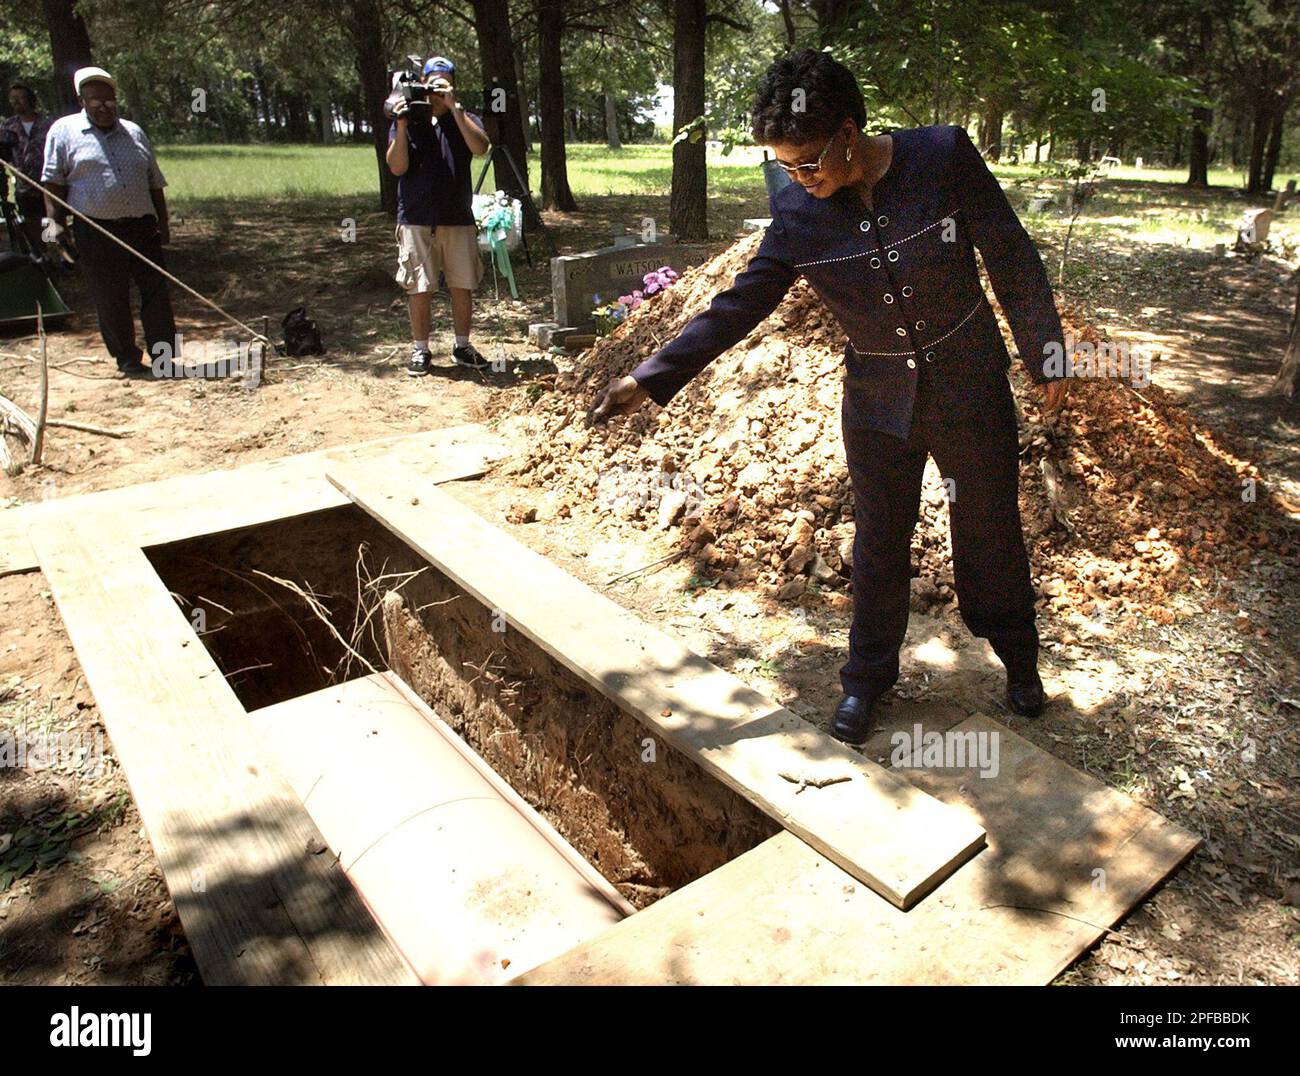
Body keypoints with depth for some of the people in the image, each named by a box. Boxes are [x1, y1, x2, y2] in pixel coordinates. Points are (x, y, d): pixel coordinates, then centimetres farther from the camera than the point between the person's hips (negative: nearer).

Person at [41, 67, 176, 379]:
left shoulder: (134, 133, 16)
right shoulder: (64, 131, 5)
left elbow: (155, 182, 18)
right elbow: (53, 181, 2)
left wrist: (163, 223, 12)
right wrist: (54, 221, -8)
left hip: (142, 227, 3)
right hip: (95, 232, -3)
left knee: (157, 292, -1)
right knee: (111, 300, 0)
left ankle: (165, 356, 5)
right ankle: (127, 359, 10)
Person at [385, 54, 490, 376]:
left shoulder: (465, 119, 8)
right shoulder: (406, 120, 5)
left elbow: (480, 147, -14)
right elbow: (397, 167, -5)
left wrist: (454, 107, -17)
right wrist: (401, 126, -15)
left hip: (459, 219, 1)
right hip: (417, 220, -1)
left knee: (463, 286, 6)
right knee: (419, 288, 1)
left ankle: (462, 346, 19)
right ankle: (420, 350, 11)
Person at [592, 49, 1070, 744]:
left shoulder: (944, 157, -15)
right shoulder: (798, 213, -9)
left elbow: (1012, 258, -7)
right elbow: (738, 306, -6)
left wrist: (1044, 356, -2)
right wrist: (651, 378, -12)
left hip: (971, 388, -1)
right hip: (878, 403, 1)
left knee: (992, 530, 14)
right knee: (879, 545, 11)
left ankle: (1018, 658, 40)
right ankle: (866, 679, 31)